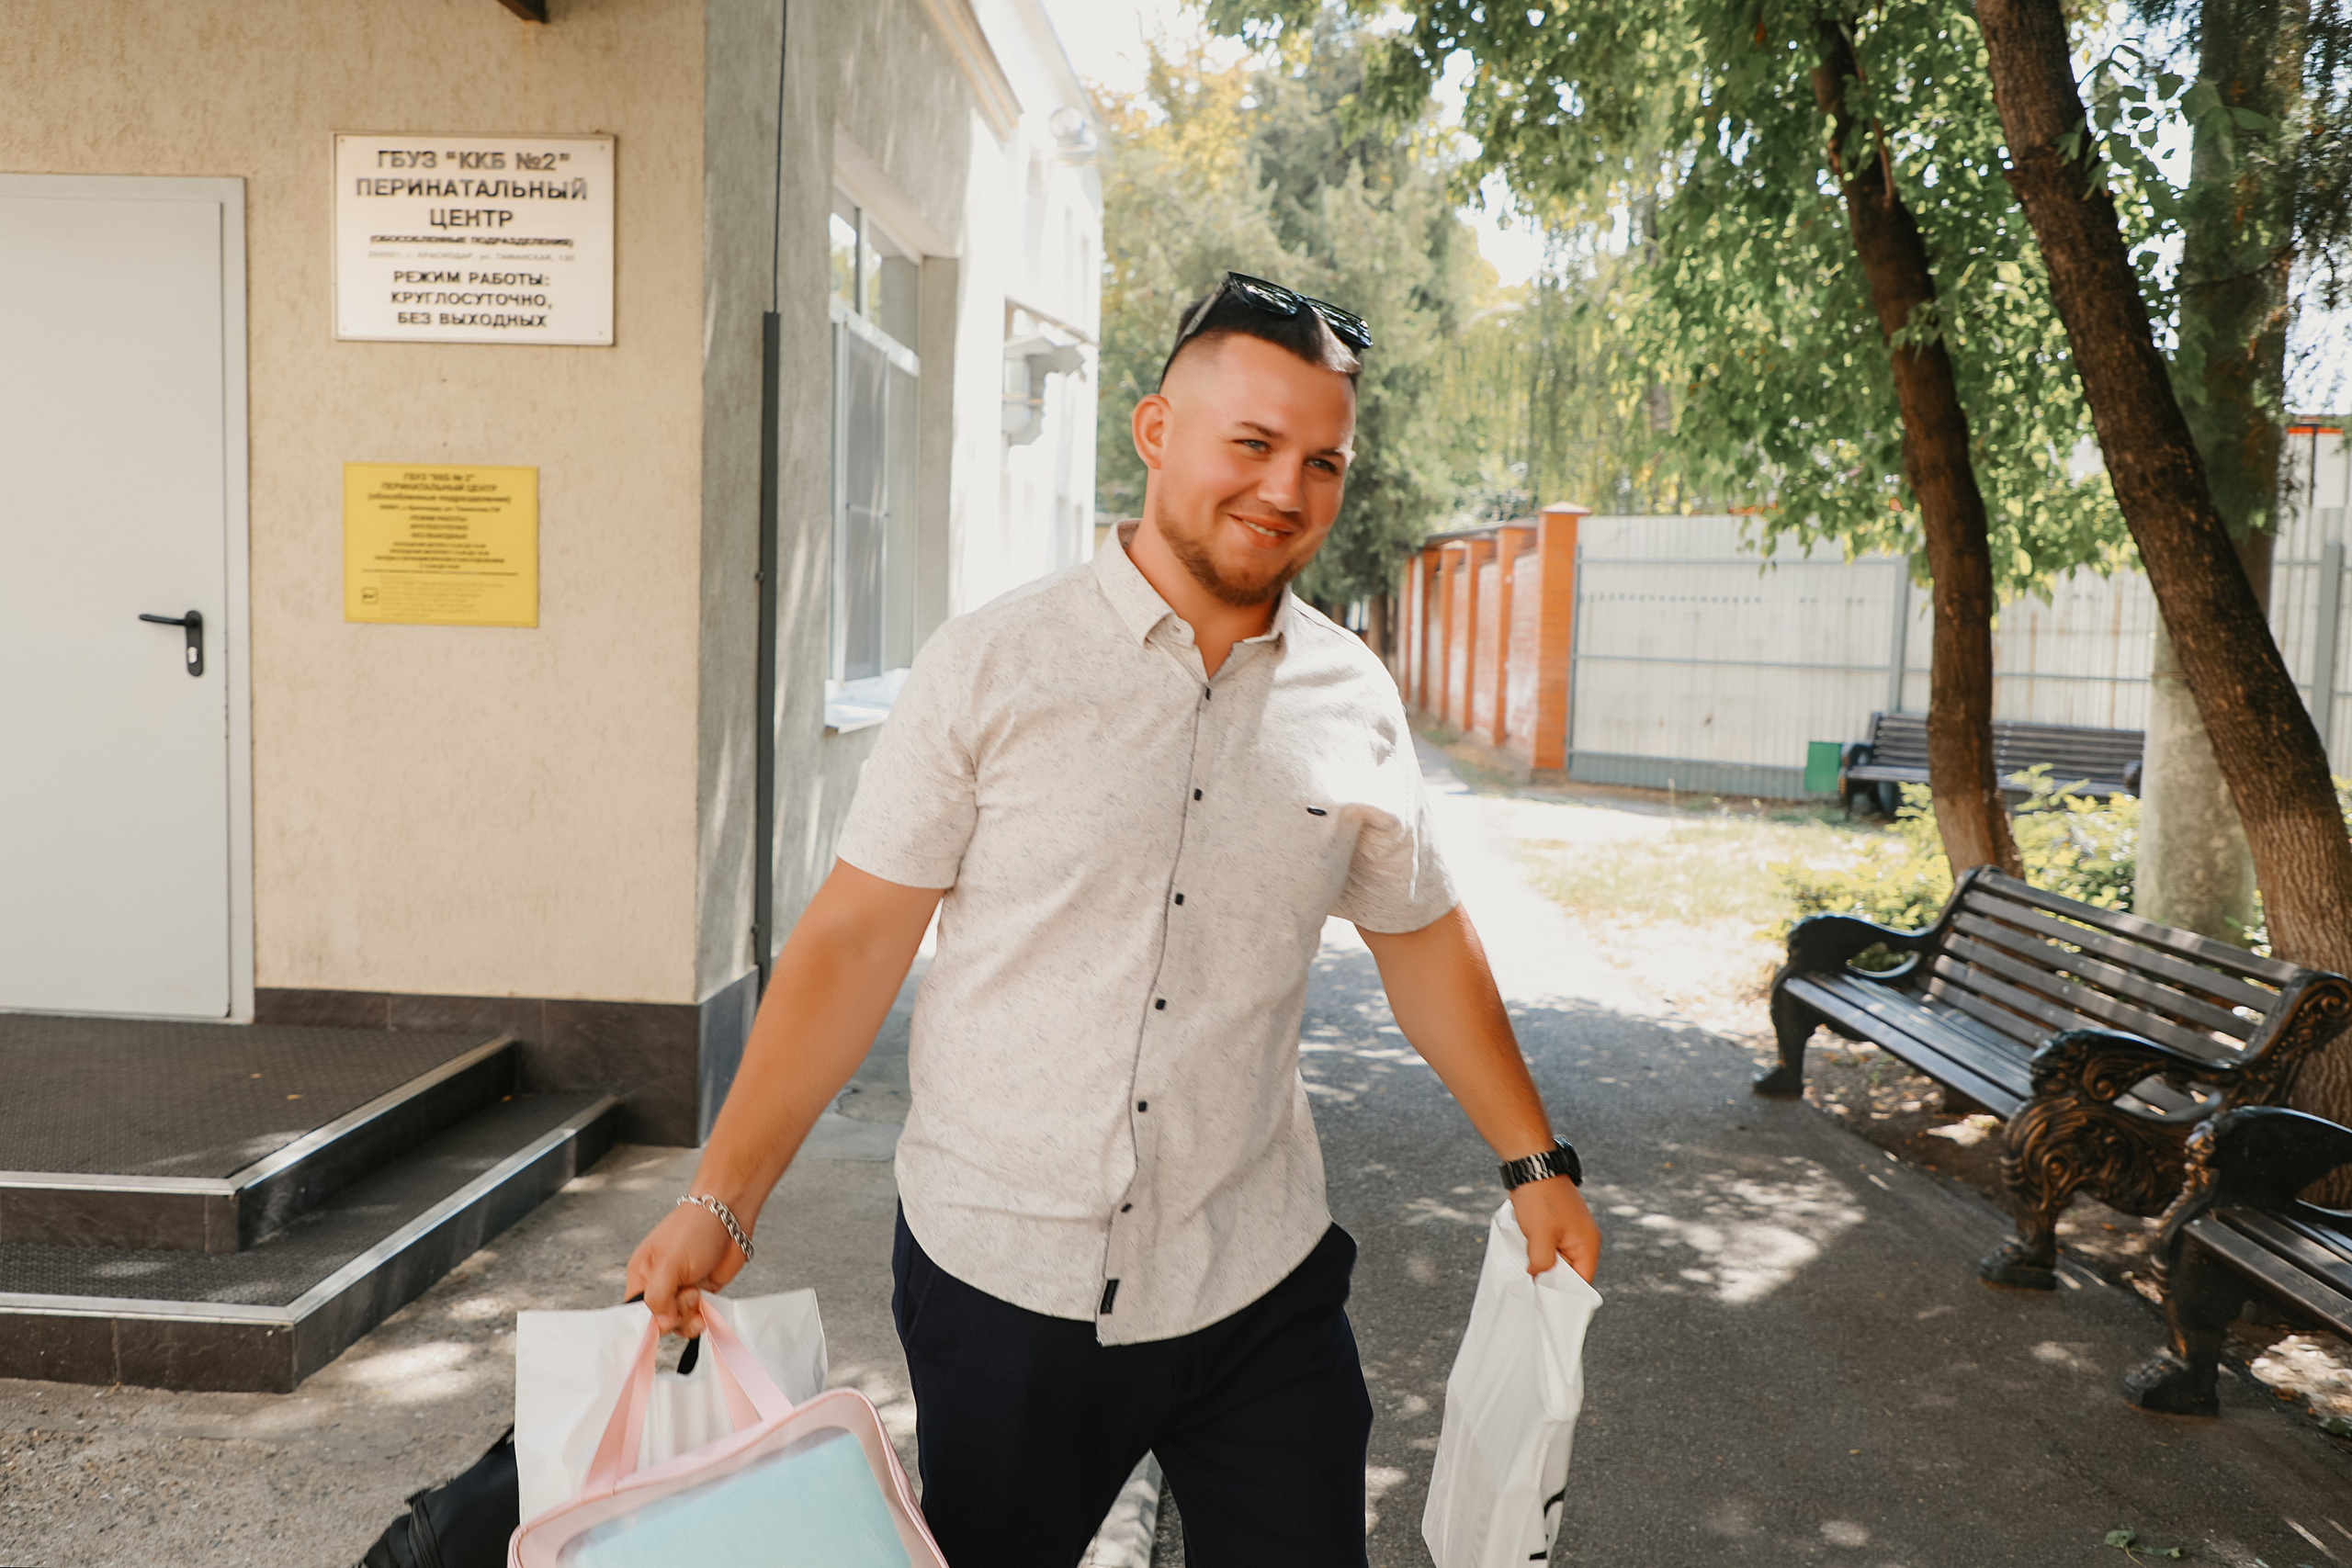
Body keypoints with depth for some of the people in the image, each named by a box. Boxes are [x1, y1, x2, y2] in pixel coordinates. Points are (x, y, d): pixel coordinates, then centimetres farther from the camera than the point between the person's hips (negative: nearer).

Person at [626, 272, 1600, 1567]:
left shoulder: (1354, 705, 1)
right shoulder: (990, 667, -8)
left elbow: (1422, 942, 13)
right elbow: (852, 941, -6)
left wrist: (1535, 1163, 15)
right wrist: (721, 1203, -10)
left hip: (1257, 1290, 2)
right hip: (998, 1277, -1)